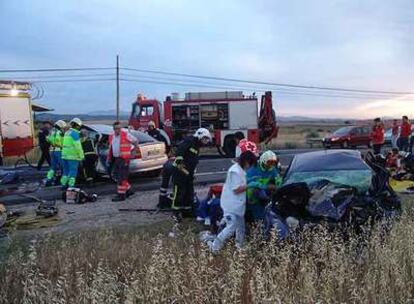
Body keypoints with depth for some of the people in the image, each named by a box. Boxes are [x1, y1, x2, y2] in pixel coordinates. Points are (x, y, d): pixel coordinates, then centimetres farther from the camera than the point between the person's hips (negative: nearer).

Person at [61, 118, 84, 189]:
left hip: (65, 155, 9)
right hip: (73, 156, -8)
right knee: (73, 171, -4)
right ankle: (71, 186, -6)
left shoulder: (67, 132, 16)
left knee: (66, 170, 14)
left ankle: (64, 185, 18)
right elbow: (78, 146, -16)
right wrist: (81, 156, -11)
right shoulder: (75, 133, -12)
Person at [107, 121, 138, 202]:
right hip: (116, 158, 8)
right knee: (118, 176, 13)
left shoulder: (126, 134, -8)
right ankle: (128, 190, 28)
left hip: (124, 159, -7)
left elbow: (135, 141, 0)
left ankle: (121, 195, -5)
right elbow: (110, 149, 20)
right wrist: (109, 159, 17)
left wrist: (131, 149, 1)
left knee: (122, 177, -9)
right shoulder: (111, 136, 12)